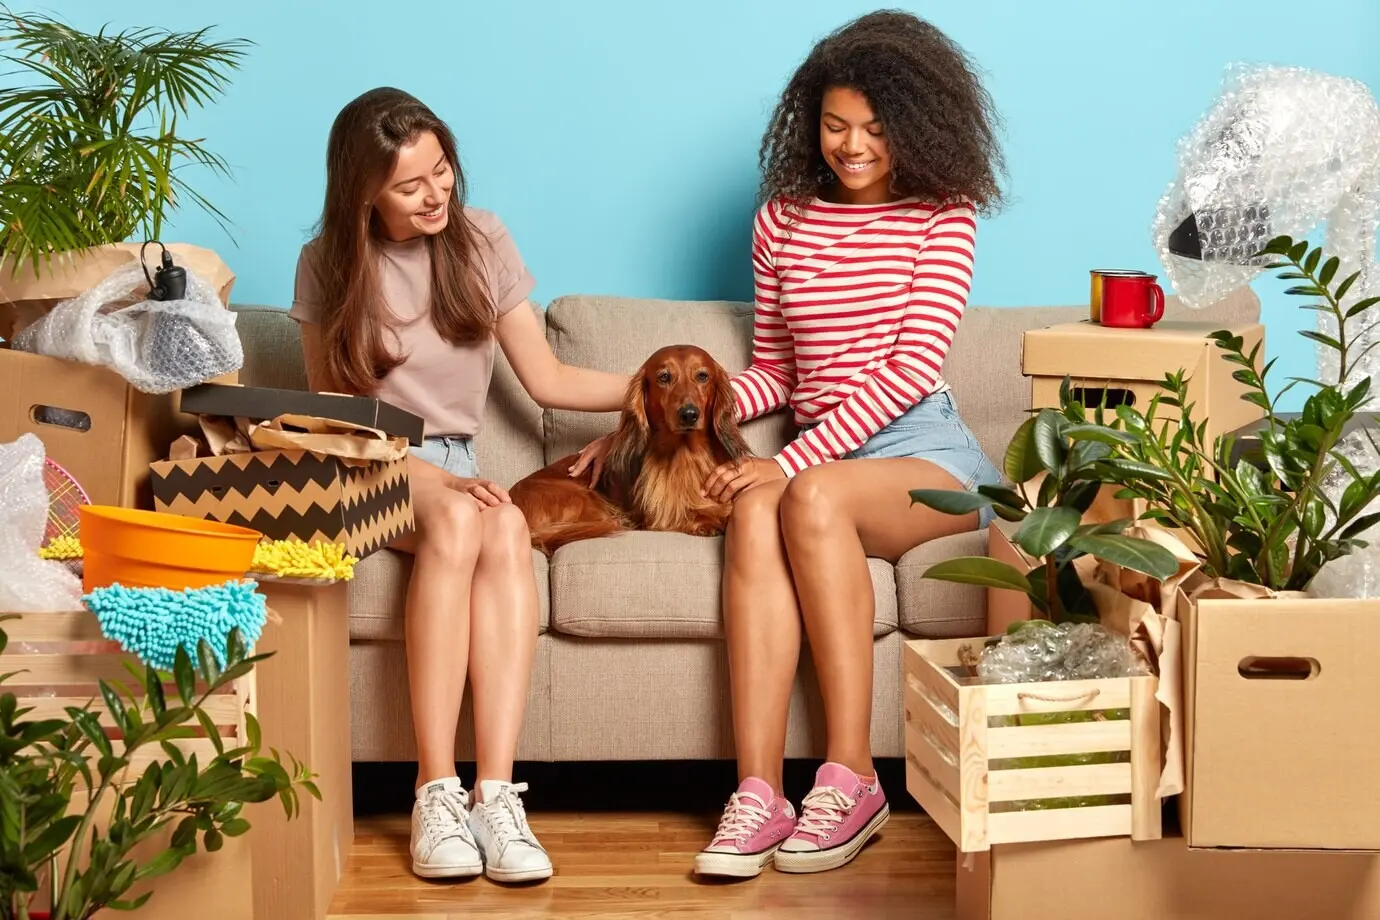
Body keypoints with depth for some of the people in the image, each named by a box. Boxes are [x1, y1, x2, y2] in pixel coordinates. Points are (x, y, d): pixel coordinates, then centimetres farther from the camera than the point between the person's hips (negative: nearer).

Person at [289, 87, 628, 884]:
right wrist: (433, 478, -13)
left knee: (508, 527, -35)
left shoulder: (482, 241, 6)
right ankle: (438, 794, -40)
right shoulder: (330, 264, 0)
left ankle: (496, 794, -43)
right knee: (457, 519, -37)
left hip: (455, 463, 2)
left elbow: (549, 381, 10)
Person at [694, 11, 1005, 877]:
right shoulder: (784, 218, 15)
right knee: (754, 509, -33)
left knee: (812, 496, -35)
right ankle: (758, 797, -40)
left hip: (922, 450, -3)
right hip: (820, 456, 3)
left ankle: (851, 777, -31)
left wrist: (796, 459, -17)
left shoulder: (943, 214, 4)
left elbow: (914, 364, -7)